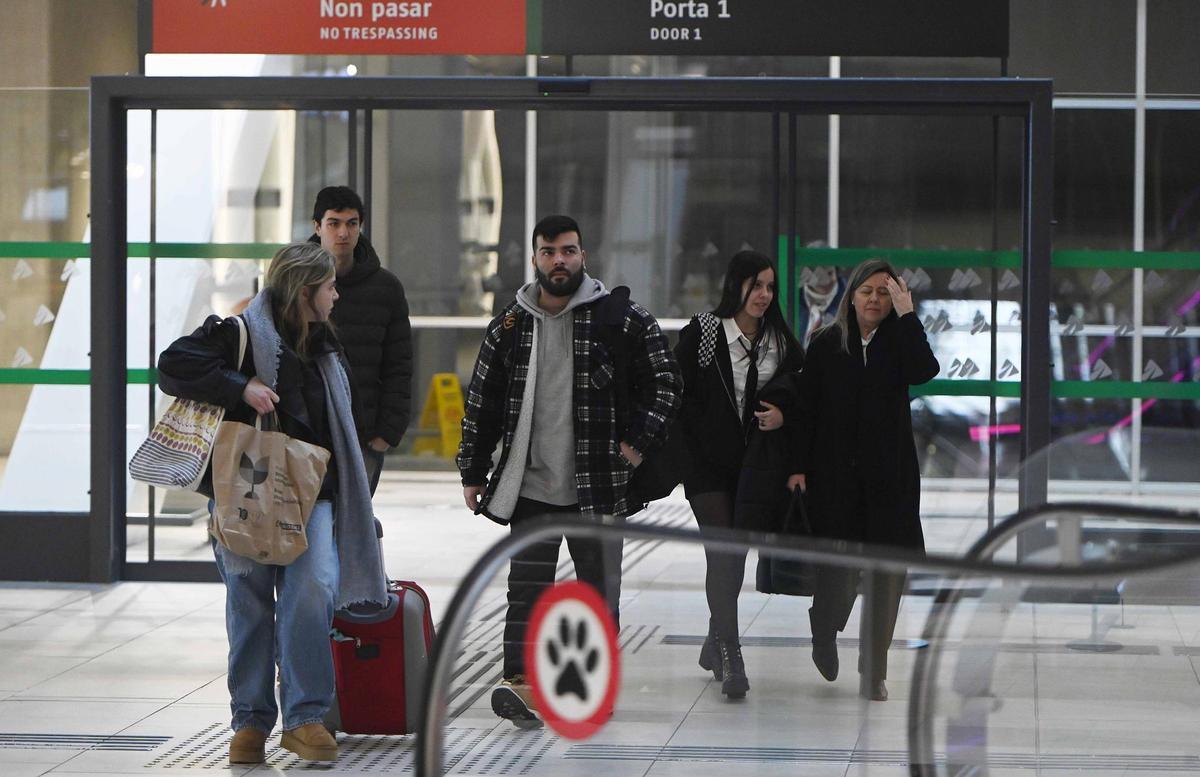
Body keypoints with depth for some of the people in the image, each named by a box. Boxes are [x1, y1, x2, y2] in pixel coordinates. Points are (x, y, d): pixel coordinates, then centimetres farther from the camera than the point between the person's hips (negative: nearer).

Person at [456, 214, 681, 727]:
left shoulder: (620, 319, -1)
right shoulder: (510, 326, 7)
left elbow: (665, 381, 4)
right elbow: (482, 403, 13)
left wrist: (639, 441, -5)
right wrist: (473, 472, 12)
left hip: (599, 487, -1)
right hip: (531, 487, 1)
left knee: (599, 589, 6)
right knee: (526, 588, -7)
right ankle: (519, 681, -13)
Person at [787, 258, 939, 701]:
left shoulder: (898, 343, 5)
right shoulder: (827, 344, 4)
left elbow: (924, 371, -17)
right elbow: (808, 409, 3)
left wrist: (906, 315, -16)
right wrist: (799, 466, -4)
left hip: (889, 474, 1)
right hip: (835, 475, -1)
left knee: (887, 573, 0)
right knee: (840, 567, -4)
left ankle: (874, 674, 8)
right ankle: (824, 634, 29)